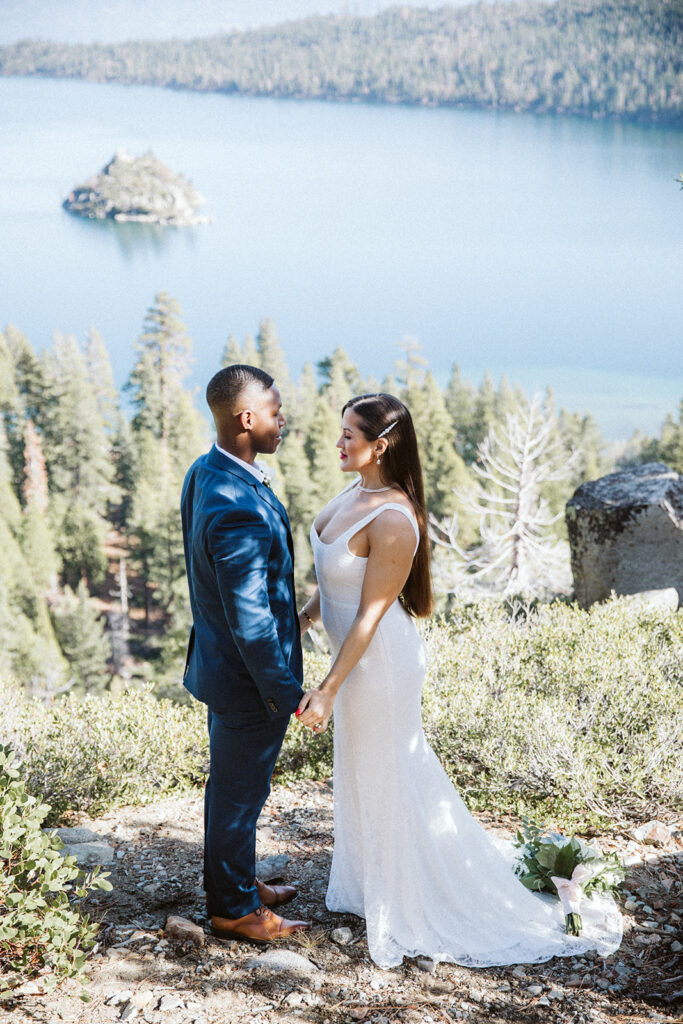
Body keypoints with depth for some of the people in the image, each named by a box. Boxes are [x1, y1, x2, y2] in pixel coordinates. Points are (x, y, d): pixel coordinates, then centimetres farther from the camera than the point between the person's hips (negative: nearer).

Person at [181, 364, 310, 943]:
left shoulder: (204, 472, -1)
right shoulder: (240, 509, -33)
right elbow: (250, 619, -28)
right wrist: (285, 692, -17)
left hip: (217, 659, 10)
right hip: (248, 678, -9)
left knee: (229, 783, 24)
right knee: (240, 792, 10)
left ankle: (233, 883, 43)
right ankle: (234, 910, 29)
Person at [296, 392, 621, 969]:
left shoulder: (394, 522, -29)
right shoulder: (359, 492, -2)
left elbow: (370, 614, -26)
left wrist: (330, 689, -22)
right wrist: (301, 620, 17)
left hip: (379, 658, -9)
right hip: (355, 649, 9)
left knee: (385, 770, 9)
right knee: (362, 766, 24)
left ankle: (407, 902, 31)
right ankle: (370, 878, 46)